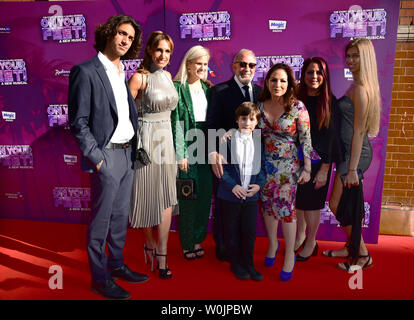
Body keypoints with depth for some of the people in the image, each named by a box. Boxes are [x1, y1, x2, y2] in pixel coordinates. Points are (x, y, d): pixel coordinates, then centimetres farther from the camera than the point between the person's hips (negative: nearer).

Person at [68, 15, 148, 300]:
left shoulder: (123, 74, 15)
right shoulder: (86, 72, -8)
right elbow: (78, 122, -11)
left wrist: (135, 148, 9)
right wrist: (96, 157, -15)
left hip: (128, 153, 7)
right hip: (107, 156, -7)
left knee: (121, 216, 16)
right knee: (101, 219, 3)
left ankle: (117, 265, 32)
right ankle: (99, 278, 19)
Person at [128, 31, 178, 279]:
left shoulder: (167, 76, 11)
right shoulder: (140, 77, -9)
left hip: (166, 140, 6)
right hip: (146, 139, -6)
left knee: (167, 198, 4)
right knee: (148, 196, 7)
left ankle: (162, 256, 15)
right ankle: (149, 243, 31)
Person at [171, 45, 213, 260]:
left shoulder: (207, 89, 13)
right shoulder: (178, 88, -4)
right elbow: (175, 123, -9)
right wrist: (181, 154, -13)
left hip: (205, 150, 6)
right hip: (186, 150, -5)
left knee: (204, 196, 10)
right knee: (187, 197, 1)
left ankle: (197, 239, 26)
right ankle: (186, 243, 17)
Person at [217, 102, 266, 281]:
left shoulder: (259, 142, 4)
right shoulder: (228, 140, -7)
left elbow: (263, 167, 8)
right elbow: (221, 166, -7)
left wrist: (259, 185, -8)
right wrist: (232, 186, -16)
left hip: (251, 195, 3)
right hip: (230, 195, -2)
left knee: (250, 232, 10)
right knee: (232, 232, 10)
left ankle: (248, 264, 30)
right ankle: (235, 264, 29)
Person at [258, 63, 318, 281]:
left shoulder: (297, 107, -8)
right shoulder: (260, 106, 2)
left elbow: (306, 139, -8)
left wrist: (307, 168, -10)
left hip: (289, 165, -3)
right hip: (265, 164, 4)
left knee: (286, 208, -1)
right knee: (268, 205, 13)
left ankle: (289, 255, 18)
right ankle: (273, 243, 37)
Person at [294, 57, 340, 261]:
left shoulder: (330, 102, -7)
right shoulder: (296, 99, 1)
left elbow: (332, 137, -7)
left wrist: (325, 169, -10)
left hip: (317, 161, -3)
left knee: (311, 203, 6)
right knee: (297, 201, 12)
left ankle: (311, 242, 28)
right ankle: (300, 235, 35)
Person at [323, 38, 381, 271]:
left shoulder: (361, 89, -16)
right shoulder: (356, 86, 12)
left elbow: (359, 131, -18)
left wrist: (352, 168, -18)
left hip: (355, 153, -9)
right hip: (348, 151, 9)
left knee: (337, 204, 0)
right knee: (349, 205, 17)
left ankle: (363, 255, 15)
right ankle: (352, 248, 33)